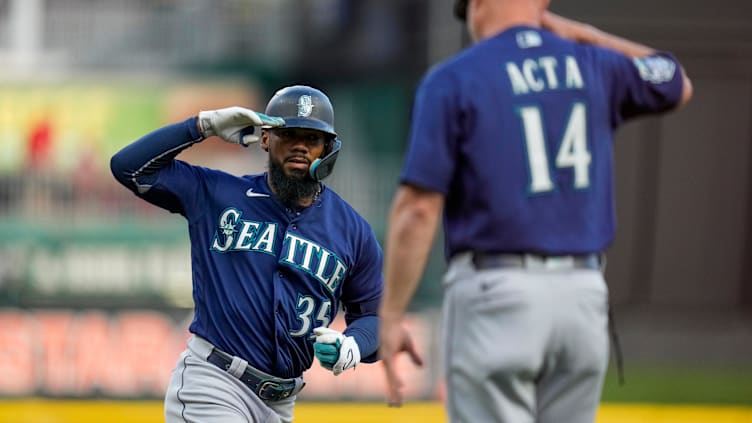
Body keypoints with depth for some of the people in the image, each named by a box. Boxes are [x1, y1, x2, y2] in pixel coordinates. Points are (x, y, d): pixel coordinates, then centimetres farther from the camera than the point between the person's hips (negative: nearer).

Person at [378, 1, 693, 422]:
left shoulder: (452, 80, -4)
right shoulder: (595, 69, 9)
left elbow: (418, 209, -10)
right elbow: (677, 85, 32)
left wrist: (390, 317, -6)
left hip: (495, 294, -5)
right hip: (584, 293, 5)